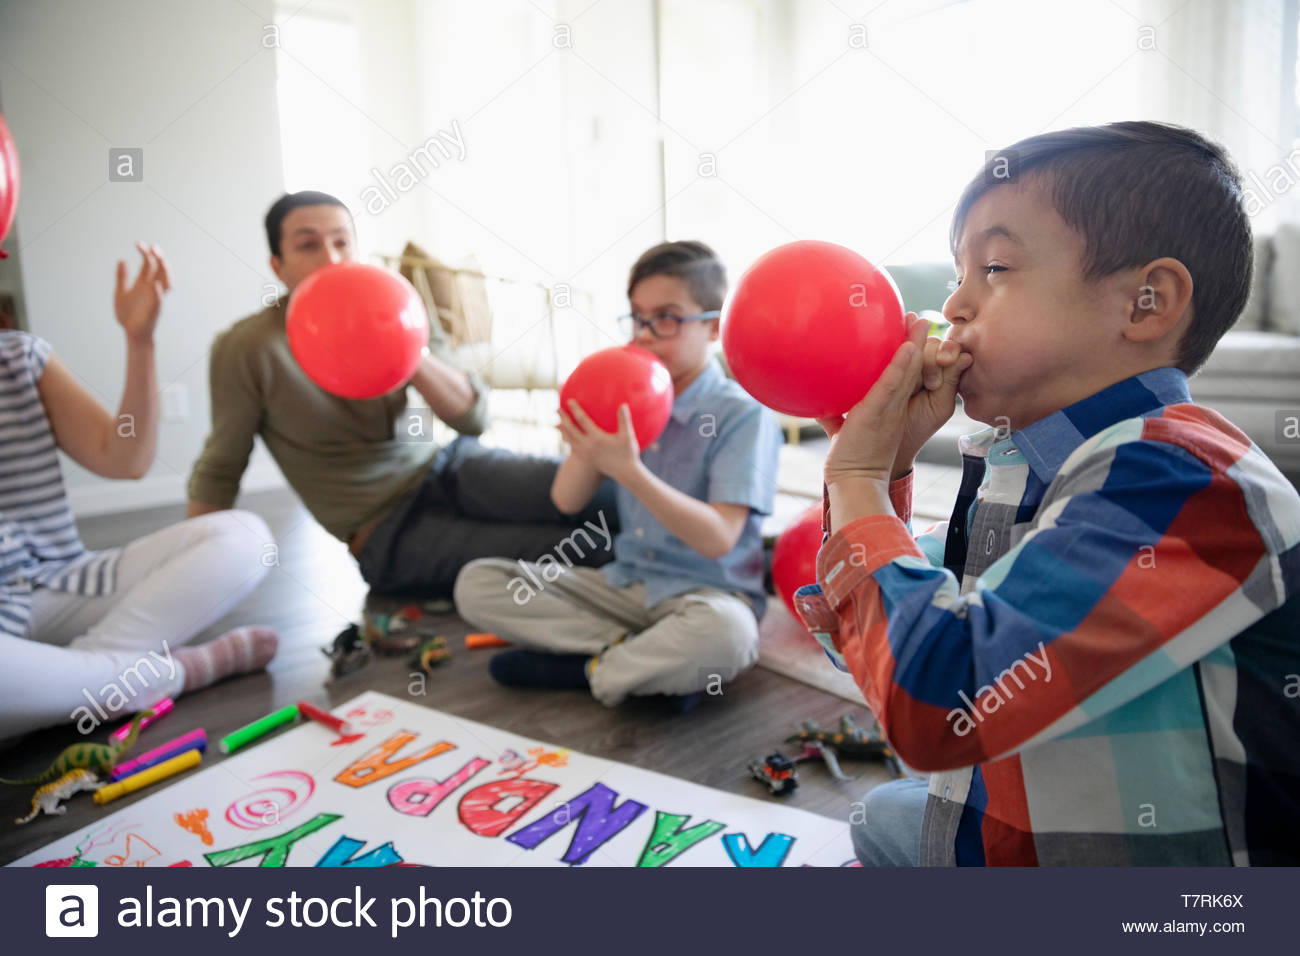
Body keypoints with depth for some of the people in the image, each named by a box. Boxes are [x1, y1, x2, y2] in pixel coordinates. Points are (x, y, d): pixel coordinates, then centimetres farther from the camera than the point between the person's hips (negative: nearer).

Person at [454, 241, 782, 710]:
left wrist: (629, 470, -31)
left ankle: (592, 668, -12)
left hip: (704, 594, -6)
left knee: (723, 633, -42)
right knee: (476, 583, -6)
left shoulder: (742, 413, -11)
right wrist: (588, 440, -14)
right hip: (622, 583, 6)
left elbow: (718, 539, -22)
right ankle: (653, 658, -15)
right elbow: (567, 500, 4)